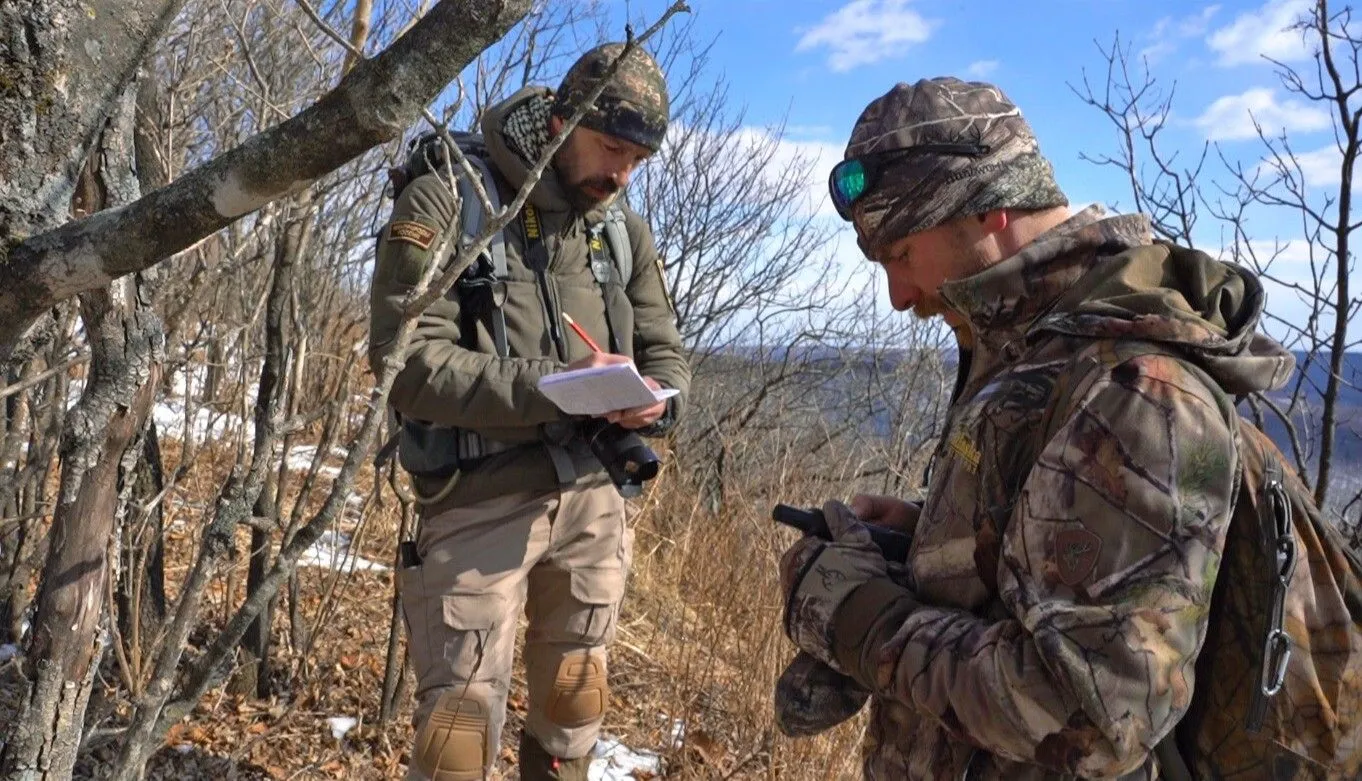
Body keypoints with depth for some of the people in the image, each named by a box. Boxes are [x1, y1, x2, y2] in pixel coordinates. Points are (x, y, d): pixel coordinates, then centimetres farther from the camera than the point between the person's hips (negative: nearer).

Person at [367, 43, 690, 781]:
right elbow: (408, 363, -18)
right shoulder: (446, 200, -11)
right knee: (461, 719, 2)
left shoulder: (625, 227, 6)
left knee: (573, 706, 19)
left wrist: (654, 402, -12)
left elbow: (666, 353, 12)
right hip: (479, 500, -5)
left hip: (593, 497, 5)